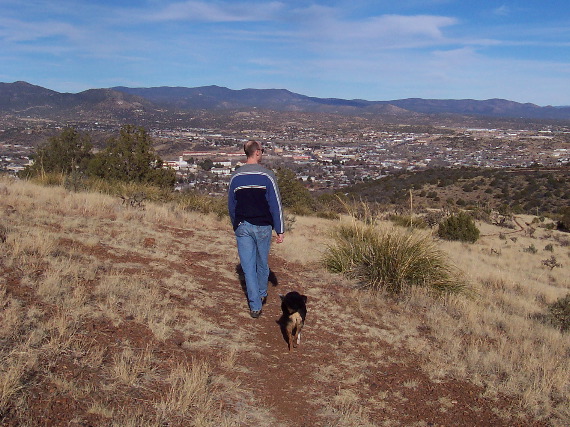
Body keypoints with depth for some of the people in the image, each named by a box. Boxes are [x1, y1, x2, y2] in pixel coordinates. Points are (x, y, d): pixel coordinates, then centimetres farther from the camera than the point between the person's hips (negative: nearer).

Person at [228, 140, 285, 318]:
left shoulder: (235, 176, 3)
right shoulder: (267, 175, -8)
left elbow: (231, 205, 12)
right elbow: (276, 205, -9)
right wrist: (280, 230, -4)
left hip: (242, 226, 2)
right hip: (262, 226, -2)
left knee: (248, 267, 4)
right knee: (262, 264, 17)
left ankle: (255, 306, 4)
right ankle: (262, 295, 36)